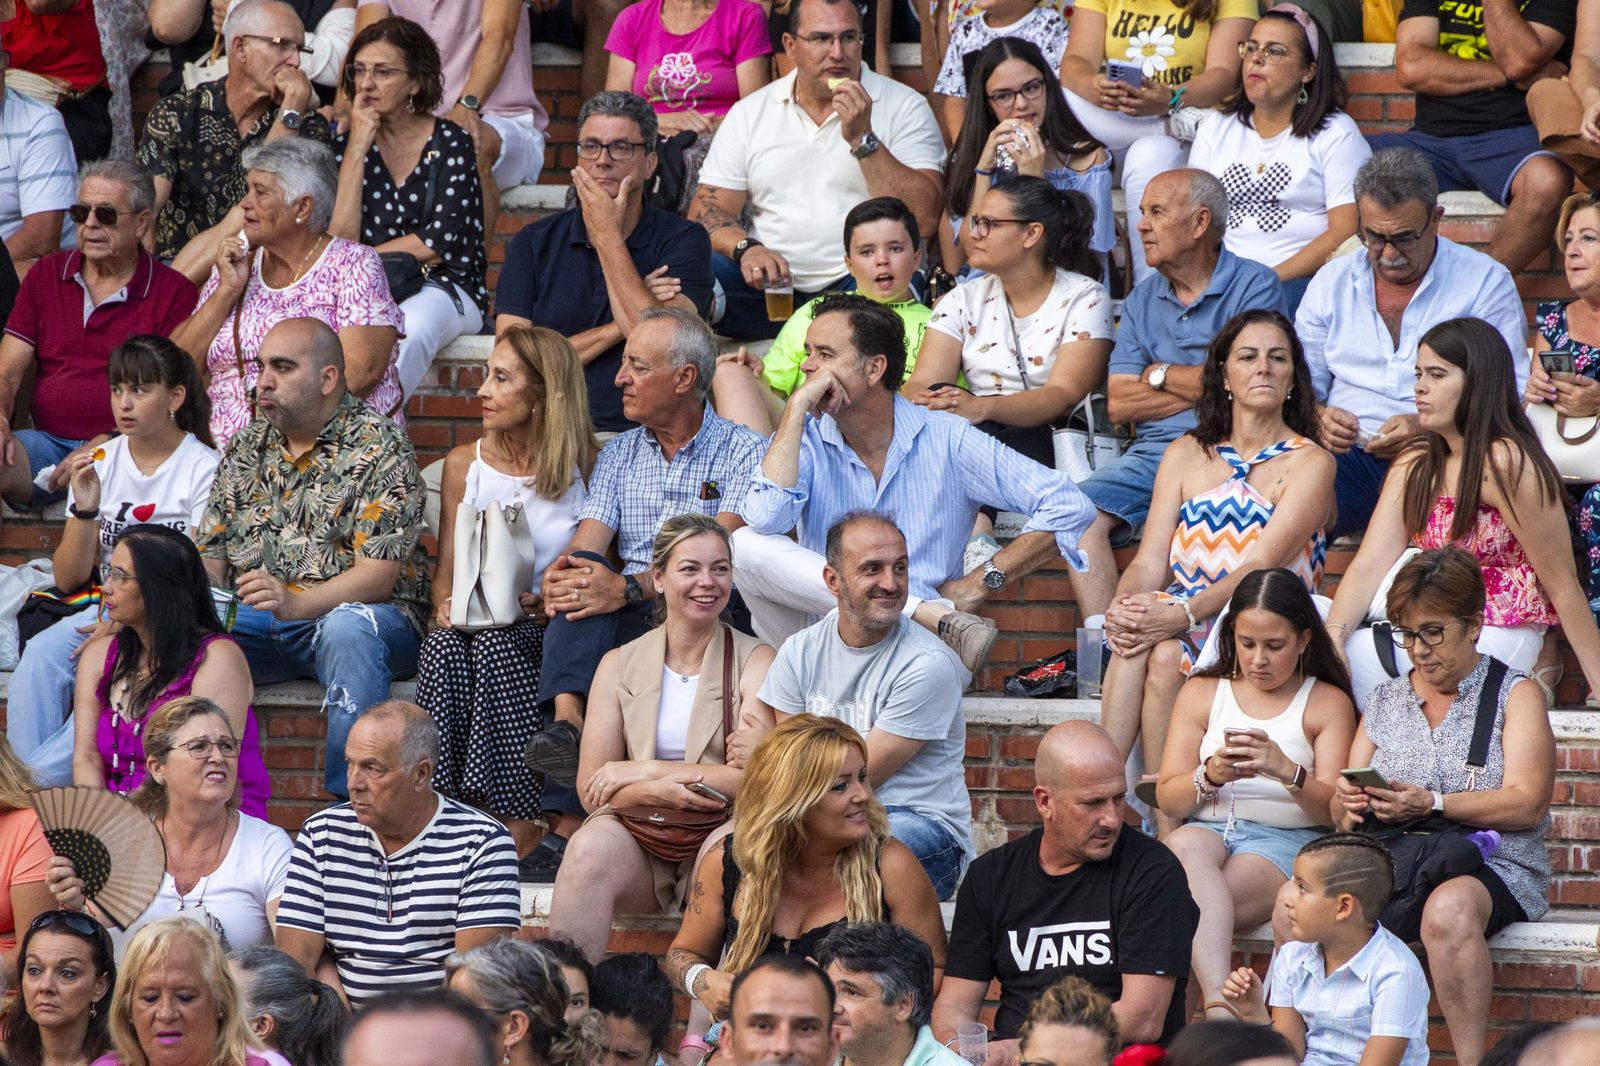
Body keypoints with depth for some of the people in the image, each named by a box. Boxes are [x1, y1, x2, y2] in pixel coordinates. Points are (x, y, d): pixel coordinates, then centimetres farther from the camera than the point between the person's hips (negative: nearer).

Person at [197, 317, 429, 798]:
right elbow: (209, 558, 13)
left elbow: (376, 575, -14)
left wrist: (296, 603, -31)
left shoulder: (379, 448, -4)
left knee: (347, 628, -40)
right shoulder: (246, 450, 15)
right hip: (252, 621, 5)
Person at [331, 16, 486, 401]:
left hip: (446, 289, -2)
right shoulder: (345, 144, 6)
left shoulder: (450, 142, -2)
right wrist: (358, 146, -8)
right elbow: (340, 240, -6)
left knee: (409, 327, -38)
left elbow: (440, 243, -9)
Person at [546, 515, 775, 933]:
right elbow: (591, 790, 5)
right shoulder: (619, 665, 13)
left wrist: (643, 771, -8)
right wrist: (655, 791, -18)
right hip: (637, 836, 2)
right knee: (591, 848, -33)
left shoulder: (755, 661, 6)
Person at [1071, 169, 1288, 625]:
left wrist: (1160, 375, 4)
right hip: (1154, 448, 5)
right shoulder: (1143, 299, 19)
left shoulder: (1254, 286, 2)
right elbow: (1118, 403, 10)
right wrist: (1202, 387, -1)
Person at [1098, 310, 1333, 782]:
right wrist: (1124, 606, -18)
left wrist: (1181, 614, -28)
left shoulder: (1310, 463, 3)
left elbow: (1261, 566, -12)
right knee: (1136, 637, -32)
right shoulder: (1187, 454, 18)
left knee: (1164, 653, -34)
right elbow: (1150, 561, 7)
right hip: (1181, 626, 3)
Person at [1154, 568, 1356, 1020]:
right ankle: (1220, 1005, -53)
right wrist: (1210, 776, -13)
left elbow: (1333, 811, -1)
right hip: (1207, 829, 2)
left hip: (1285, 838, -2)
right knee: (1185, 848, -38)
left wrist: (1286, 770, -21)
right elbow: (1168, 798, 10)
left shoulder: (1328, 703, 11)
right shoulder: (1202, 693, 18)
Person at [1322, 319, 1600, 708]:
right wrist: (1333, 636, -18)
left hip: (1494, 640, -7)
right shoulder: (1415, 464, 10)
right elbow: (1369, 566, 1)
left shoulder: (1506, 464, -14)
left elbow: (1561, 587, -12)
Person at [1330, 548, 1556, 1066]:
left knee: (1449, 909, -41)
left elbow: (1527, 805, -6)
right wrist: (1348, 803, -8)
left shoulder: (1515, 696, 7)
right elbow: (1343, 810, 18)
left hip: (1493, 867, -4)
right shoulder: (1384, 701, 21)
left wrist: (1431, 804, -18)